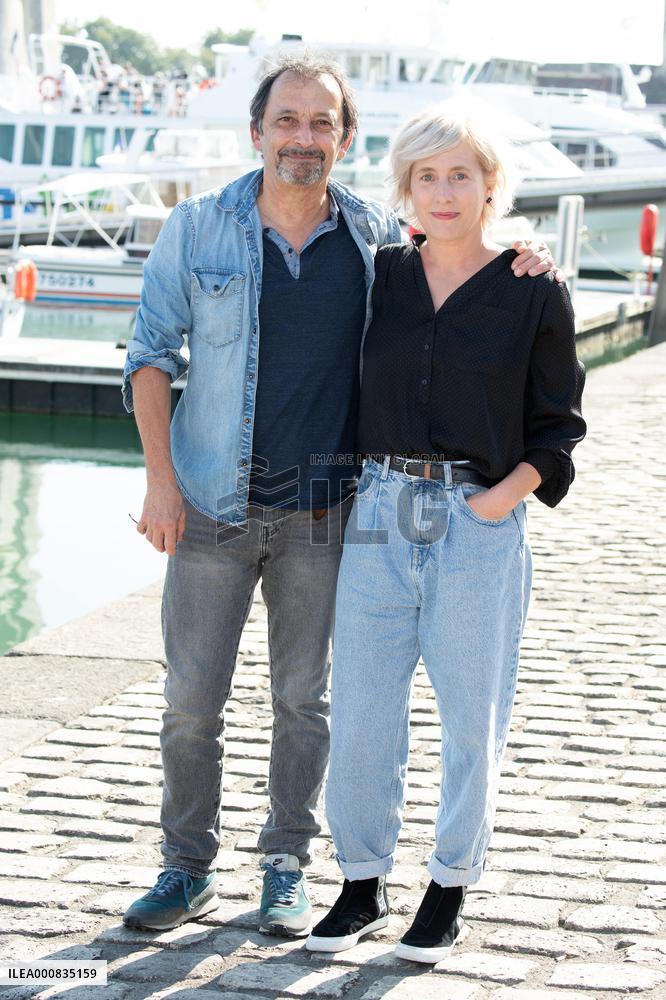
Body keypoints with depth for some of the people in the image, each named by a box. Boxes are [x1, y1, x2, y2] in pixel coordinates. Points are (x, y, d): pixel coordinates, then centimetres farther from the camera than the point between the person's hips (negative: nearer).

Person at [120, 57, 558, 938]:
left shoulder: (377, 235, 1)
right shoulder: (196, 228, -3)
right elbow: (151, 353, -1)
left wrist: (525, 257, -6)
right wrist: (160, 478, -9)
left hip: (322, 510, 1)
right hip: (213, 504, -1)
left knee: (304, 697, 9)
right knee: (191, 699, 4)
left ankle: (286, 868, 23)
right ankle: (188, 871, 20)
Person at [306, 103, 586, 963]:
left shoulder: (535, 294, 0)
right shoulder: (378, 276, 7)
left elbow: (558, 422, 4)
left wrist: (512, 491, -10)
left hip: (480, 526, -2)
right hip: (379, 512, 3)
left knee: (471, 717, 6)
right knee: (360, 709, 4)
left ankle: (449, 893, 22)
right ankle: (362, 888, 20)